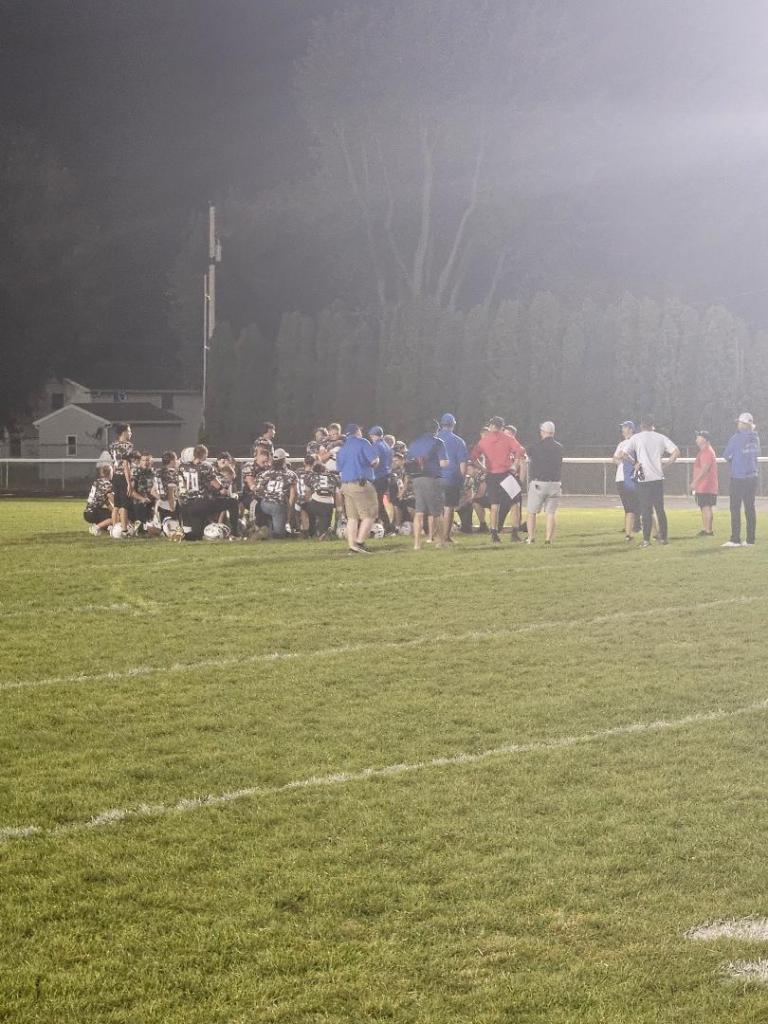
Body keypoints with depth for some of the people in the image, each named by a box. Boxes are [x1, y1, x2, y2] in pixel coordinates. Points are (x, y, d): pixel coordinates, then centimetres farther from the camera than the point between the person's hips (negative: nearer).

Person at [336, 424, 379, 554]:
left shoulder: (341, 448, 16)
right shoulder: (362, 443, -4)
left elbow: (340, 469, 18)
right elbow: (374, 461, -10)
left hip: (345, 484, 7)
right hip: (361, 484, -7)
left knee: (352, 517, 9)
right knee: (369, 515, -2)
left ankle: (351, 546, 6)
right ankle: (359, 543, -11)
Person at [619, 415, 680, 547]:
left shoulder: (635, 438, -1)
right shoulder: (661, 437, 6)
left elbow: (623, 455, -10)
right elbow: (676, 452, 0)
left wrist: (635, 462, 2)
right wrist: (666, 465, 6)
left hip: (644, 478, -3)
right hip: (658, 478, 3)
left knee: (646, 511, 0)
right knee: (660, 509, 12)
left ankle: (646, 539, -2)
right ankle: (663, 537, 12)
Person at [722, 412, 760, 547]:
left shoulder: (737, 438, -12)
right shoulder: (755, 438, 5)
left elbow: (726, 455, -6)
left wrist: (732, 462, 14)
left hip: (738, 478, -6)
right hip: (752, 477, 6)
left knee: (735, 509, -2)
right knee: (750, 508, 9)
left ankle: (735, 540, -5)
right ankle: (750, 540, 9)